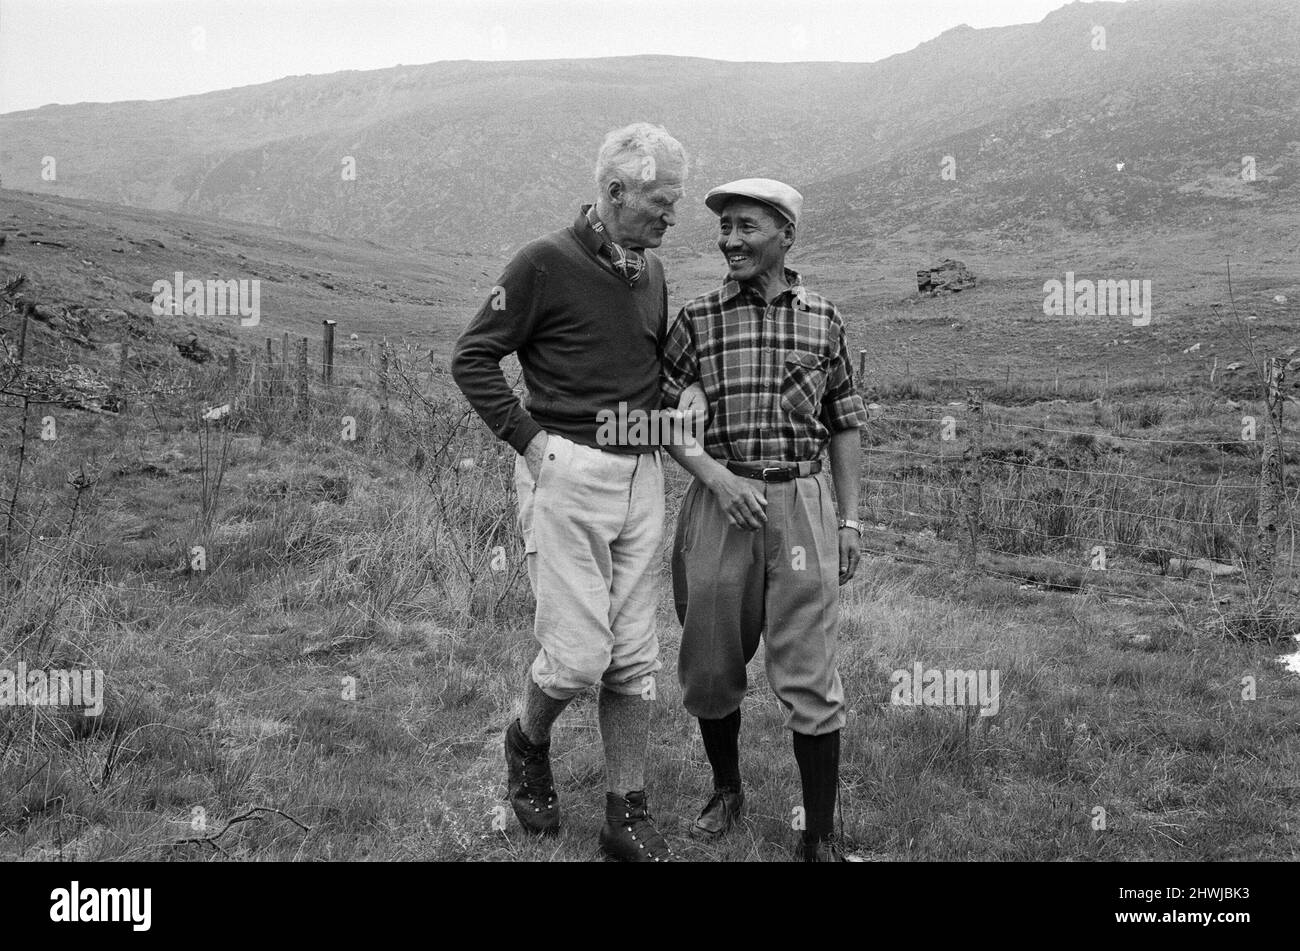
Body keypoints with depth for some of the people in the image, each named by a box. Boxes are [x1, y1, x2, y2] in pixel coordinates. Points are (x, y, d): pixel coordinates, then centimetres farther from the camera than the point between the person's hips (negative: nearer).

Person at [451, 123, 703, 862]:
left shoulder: (651, 272, 11)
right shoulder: (546, 264, -9)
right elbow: (472, 358, -6)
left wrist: (686, 392, 6)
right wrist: (529, 438, -11)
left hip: (642, 474, 6)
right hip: (568, 472, -6)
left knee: (635, 656, 7)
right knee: (579, 654, -6)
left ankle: (629, 816, 17)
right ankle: (529, 745, 26)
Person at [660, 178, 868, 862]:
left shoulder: (822, 318, 5)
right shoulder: (697, 319, 2)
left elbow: (844, 424, 10)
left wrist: (850, 519, 6)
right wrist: (715, 477, -11)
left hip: (801, 503, -1)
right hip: (720, 502, 1)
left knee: (807, 675, -2)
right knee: (711, 664, 11)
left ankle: (820, 836, 8)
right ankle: (726, 790, 35)